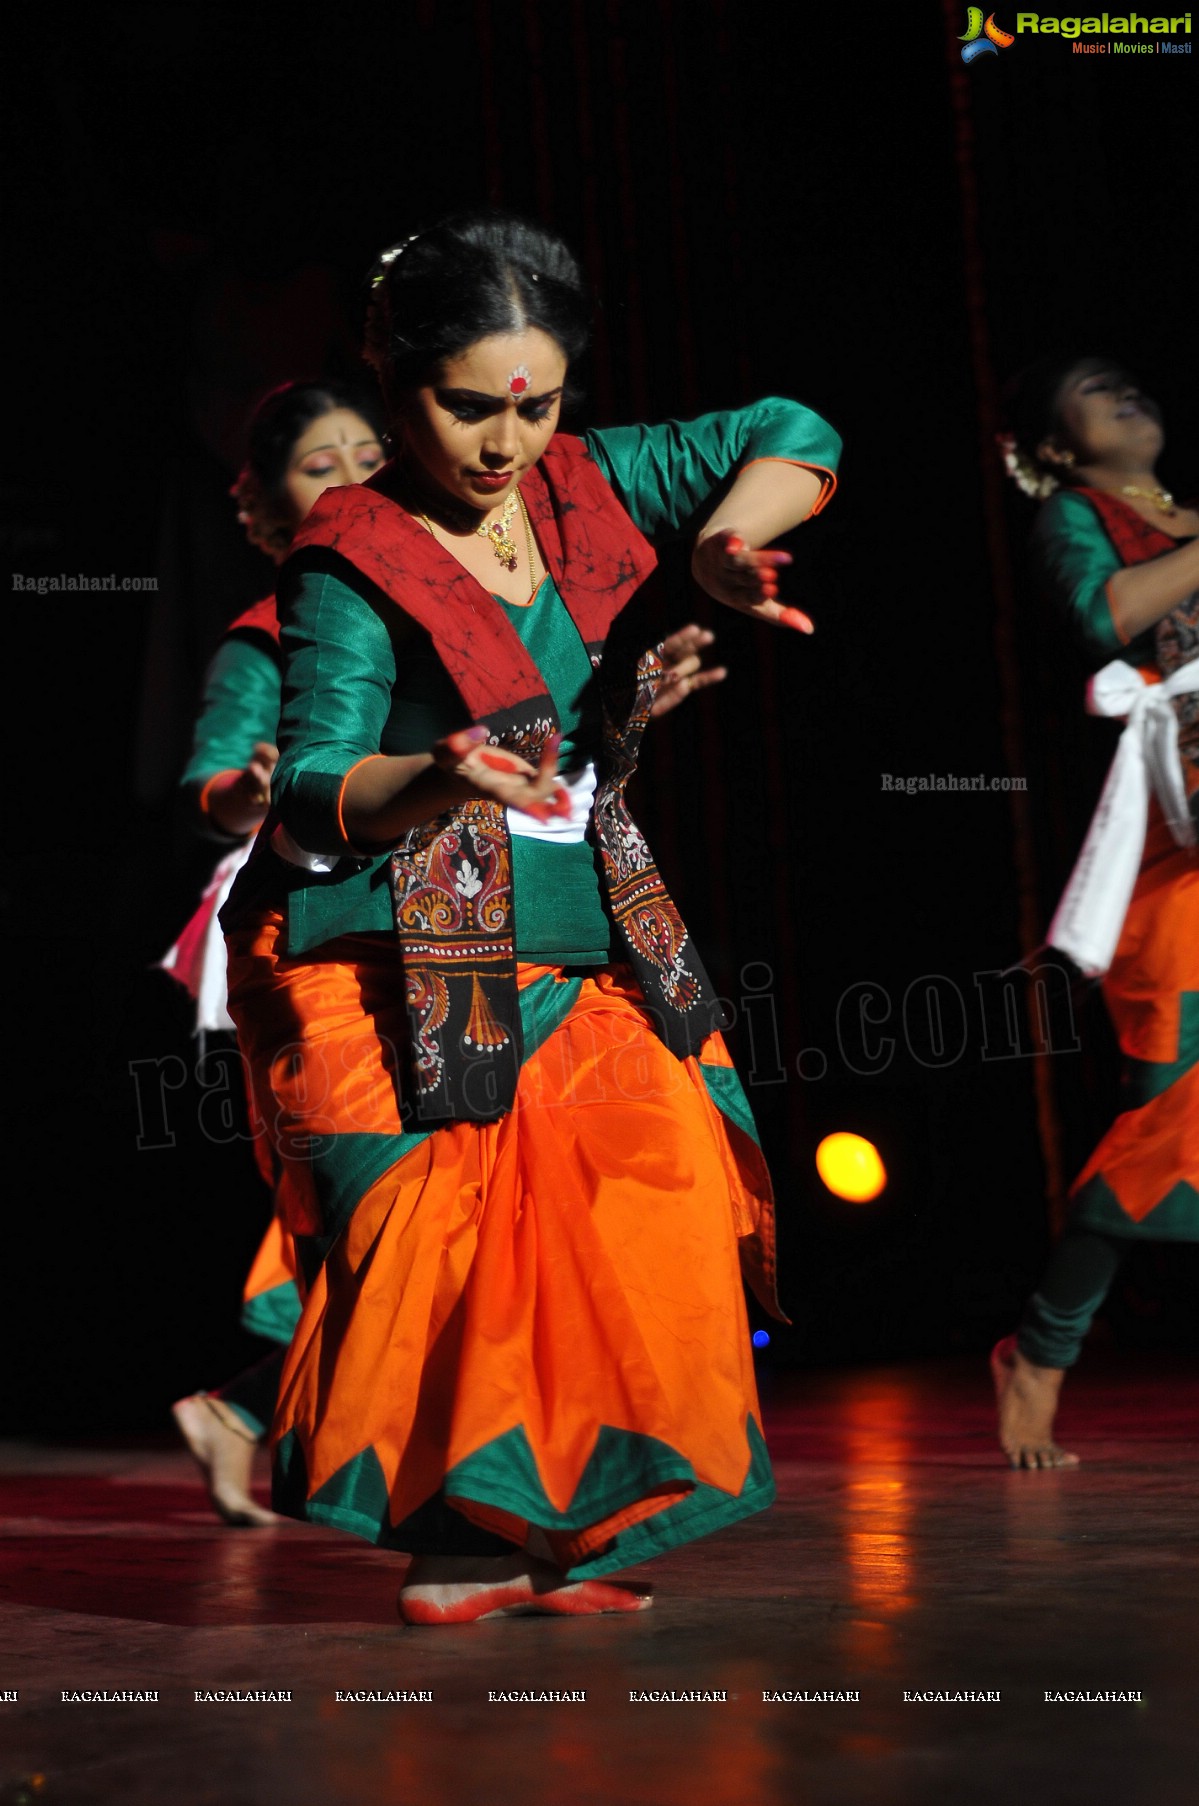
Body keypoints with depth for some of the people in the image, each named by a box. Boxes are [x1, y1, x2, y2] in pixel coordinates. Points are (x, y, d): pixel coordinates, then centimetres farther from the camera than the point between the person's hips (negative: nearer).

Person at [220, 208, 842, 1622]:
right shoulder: (354, 564, -8)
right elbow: (307, 802, -12)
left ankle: (565, 1527, 5)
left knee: (656, 1197, -7)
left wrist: (723, 548, -9)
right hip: (398, 967, -5)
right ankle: (457, 1541, -1)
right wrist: (434, 779, -33)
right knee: (456, 1240, -17)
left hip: (576, 950, 5)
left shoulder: (586, 488, 7)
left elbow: (792, 437, 12)